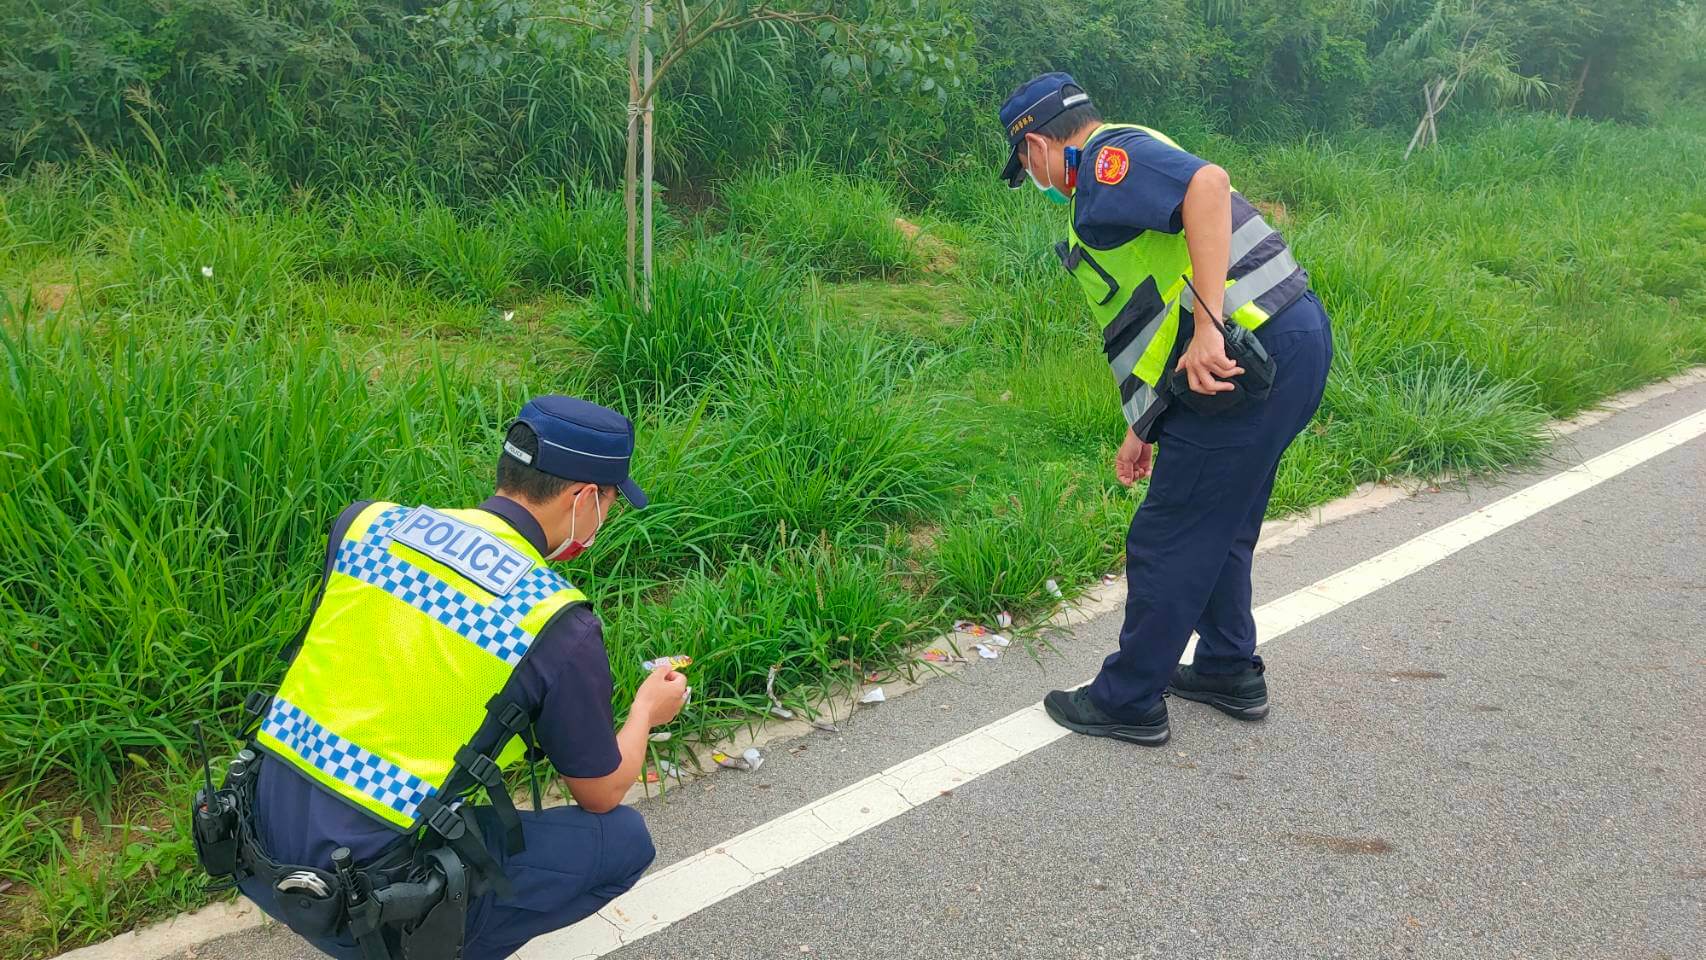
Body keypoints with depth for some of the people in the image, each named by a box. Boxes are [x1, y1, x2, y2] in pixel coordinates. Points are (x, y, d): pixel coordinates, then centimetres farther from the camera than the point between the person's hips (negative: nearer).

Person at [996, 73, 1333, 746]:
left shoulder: (1110, 158, -6)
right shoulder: (1120, 189, 26)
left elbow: (1209, 183, -27)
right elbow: (1158, 319, 29)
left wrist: (1209, 325, -31)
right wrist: (1145, 429, 32)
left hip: (1250, 357, -10)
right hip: (1295, 341, 10)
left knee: (1167, 544, 2)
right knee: (1219, 530, 24)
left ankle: (1127, 701, 15)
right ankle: (1230, 673, 37)